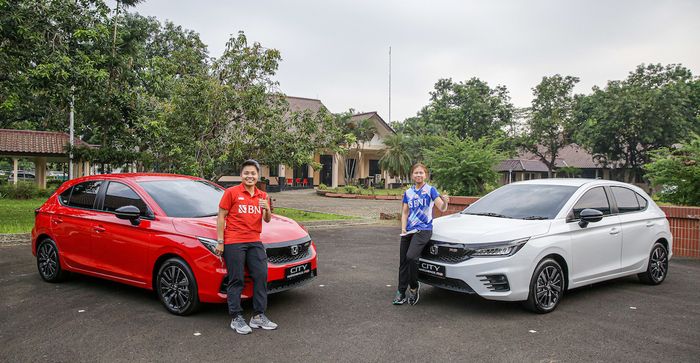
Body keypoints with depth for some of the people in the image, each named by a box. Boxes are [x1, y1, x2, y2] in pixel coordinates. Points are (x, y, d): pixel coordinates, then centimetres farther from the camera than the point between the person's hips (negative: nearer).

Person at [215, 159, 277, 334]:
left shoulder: (262, 196, 13)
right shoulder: (231, 192, 0)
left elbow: (267, 220, 13)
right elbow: (221, 217, -2)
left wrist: (267, 210, -11)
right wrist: (220, 242, -8)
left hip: (254, 242, 5)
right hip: (234, 242, -5)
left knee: (261, 276, 2)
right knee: (236, 280, -2)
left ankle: (259, 316, 12)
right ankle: (236, 318, 6)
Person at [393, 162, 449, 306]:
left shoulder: (430, 190, -1)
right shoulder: (408, 192, 12)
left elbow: (442, 208, -10)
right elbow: (405, 213, 13)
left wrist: (445, 201, -33)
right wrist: (403, 229, -2)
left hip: (423, 230, -5)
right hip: (408, 231, 5)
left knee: (411, 257, -24)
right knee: (403, 261, 5)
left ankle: (414, 287, -4)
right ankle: (401, 293, 15)